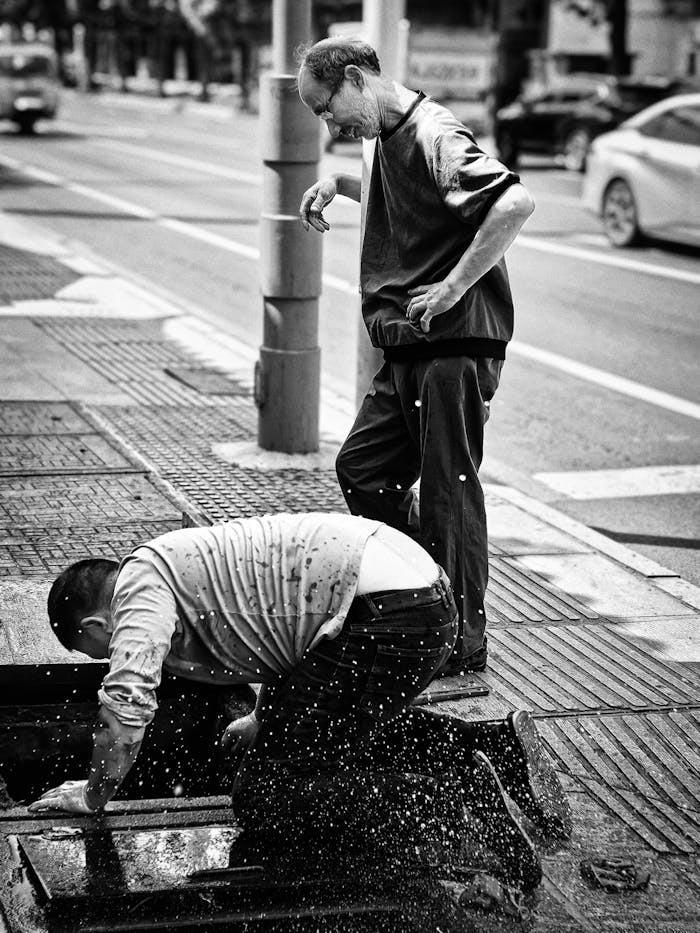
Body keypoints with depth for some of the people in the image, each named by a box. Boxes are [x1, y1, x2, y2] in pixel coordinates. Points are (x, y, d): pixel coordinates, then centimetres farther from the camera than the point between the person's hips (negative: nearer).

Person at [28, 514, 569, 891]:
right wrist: (266, 722, 55)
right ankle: (494, 746, 15)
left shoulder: (141, 580, 1)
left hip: (386, 614, -10)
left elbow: (127, 700, -14)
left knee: (262, 797, -3)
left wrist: (94, 796, 2)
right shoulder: (185, 565, 30)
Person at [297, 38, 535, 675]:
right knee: (362, 467, 13)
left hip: (455, 344, -10)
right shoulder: (390, 138, 14)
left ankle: (464, 648, 8)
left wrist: (452, 288, -25)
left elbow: (515, 202, -30)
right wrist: (338, 184, 18)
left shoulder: (435, 137, -15)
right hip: (411, 349, 10)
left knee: (448, 490, -3)